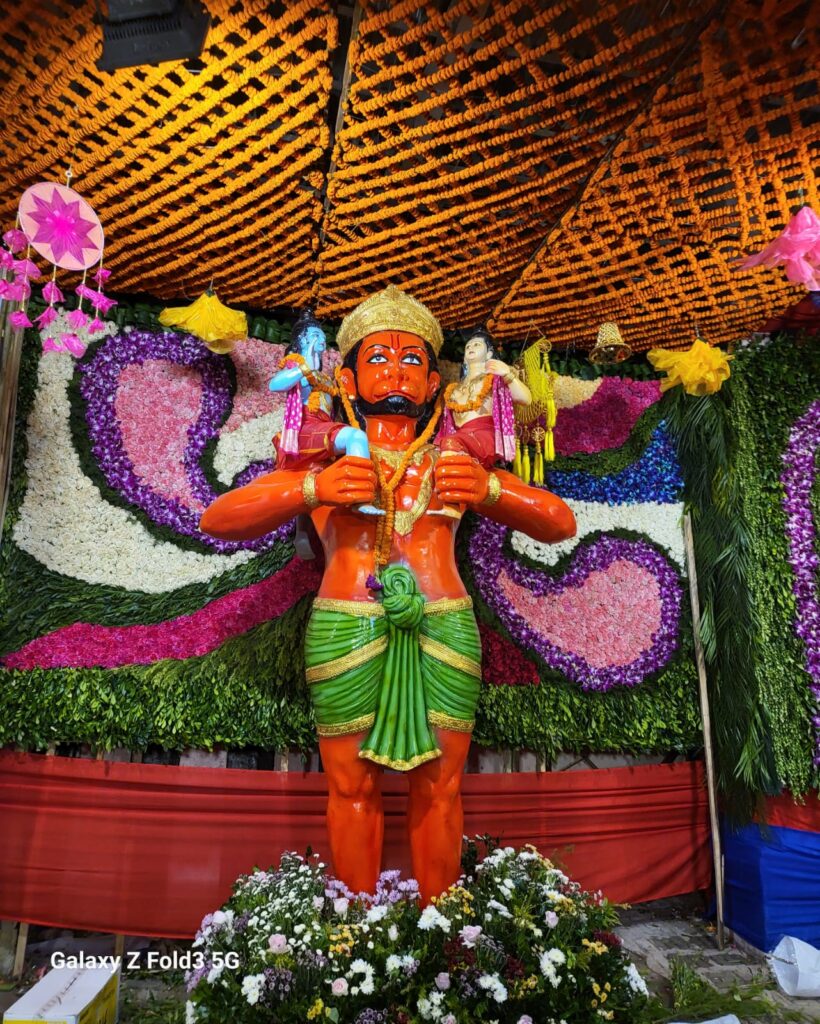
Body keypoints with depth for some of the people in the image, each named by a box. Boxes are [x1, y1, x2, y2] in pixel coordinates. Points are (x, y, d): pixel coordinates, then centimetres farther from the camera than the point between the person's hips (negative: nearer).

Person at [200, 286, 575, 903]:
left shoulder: (455, 463, 14)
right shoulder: (322, 460, 11)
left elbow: (561, 524, 12)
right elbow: (216, 521, 4)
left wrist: (490, 489, -8)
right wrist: (311, 490, -12)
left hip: (444, 632, 1)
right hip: (347, 633, -1)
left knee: (438, 789, 8)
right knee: (353, 788, 7)